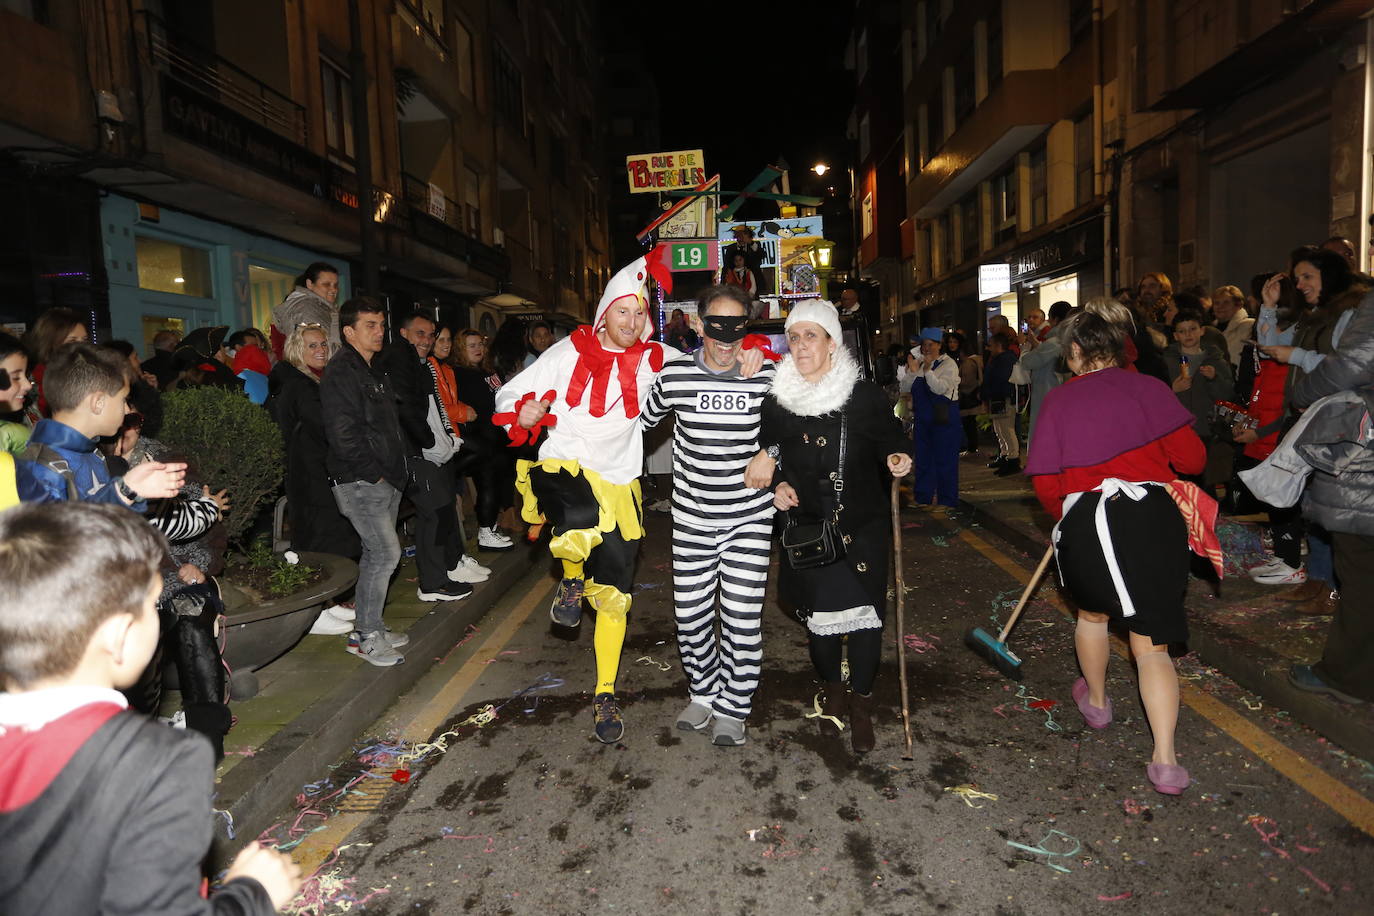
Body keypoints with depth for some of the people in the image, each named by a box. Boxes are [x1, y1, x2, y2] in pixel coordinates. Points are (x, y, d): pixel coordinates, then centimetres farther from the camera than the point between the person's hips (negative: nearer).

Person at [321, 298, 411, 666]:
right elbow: (342, 434, -21)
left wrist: (394, 470, 13)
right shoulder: (340, 373, -12)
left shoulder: (373, 371, 18)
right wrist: (374, 473, -16)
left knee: (375, 554, 13)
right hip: (360, 483, -9)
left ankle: (365, 628, 23)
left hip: (385, 480, 9)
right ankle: (368, 636, 1)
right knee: (386, 553, -10)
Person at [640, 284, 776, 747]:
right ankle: (702, 692, 34)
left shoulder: (767, 375, -5)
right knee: (690, 613, 9)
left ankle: (733, 708, 22)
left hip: (749, 518, -1)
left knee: (742, 617, 2)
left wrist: (770, 455, -2)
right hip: (692, 518, 1)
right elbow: (644, 419, 12)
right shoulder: (675, 373, -6)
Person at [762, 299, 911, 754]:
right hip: (808, 528, 2)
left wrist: (896, 458, -15)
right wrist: (777, 485, -7)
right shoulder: (777, 401, -3)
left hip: (863, 525, -1)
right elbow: (765, 456, 11)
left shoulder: (864, 395, -8)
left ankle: (860, 702, 23)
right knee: (819, 612, 9)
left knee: (864, 612, 1)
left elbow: (890, 437, 6)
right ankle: (832, 690, 35)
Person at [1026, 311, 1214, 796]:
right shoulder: (1148, 387, 4)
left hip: (1086, 520, 0)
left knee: (1092, 612, 27)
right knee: (1151, 643, 5)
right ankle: (1165, 760, -1)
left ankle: (1096, 700, 48)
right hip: (1153, 516, 0)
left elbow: (1046, 482, 3)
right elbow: (1192, 458, -2)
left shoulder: (1058, 399, 6)